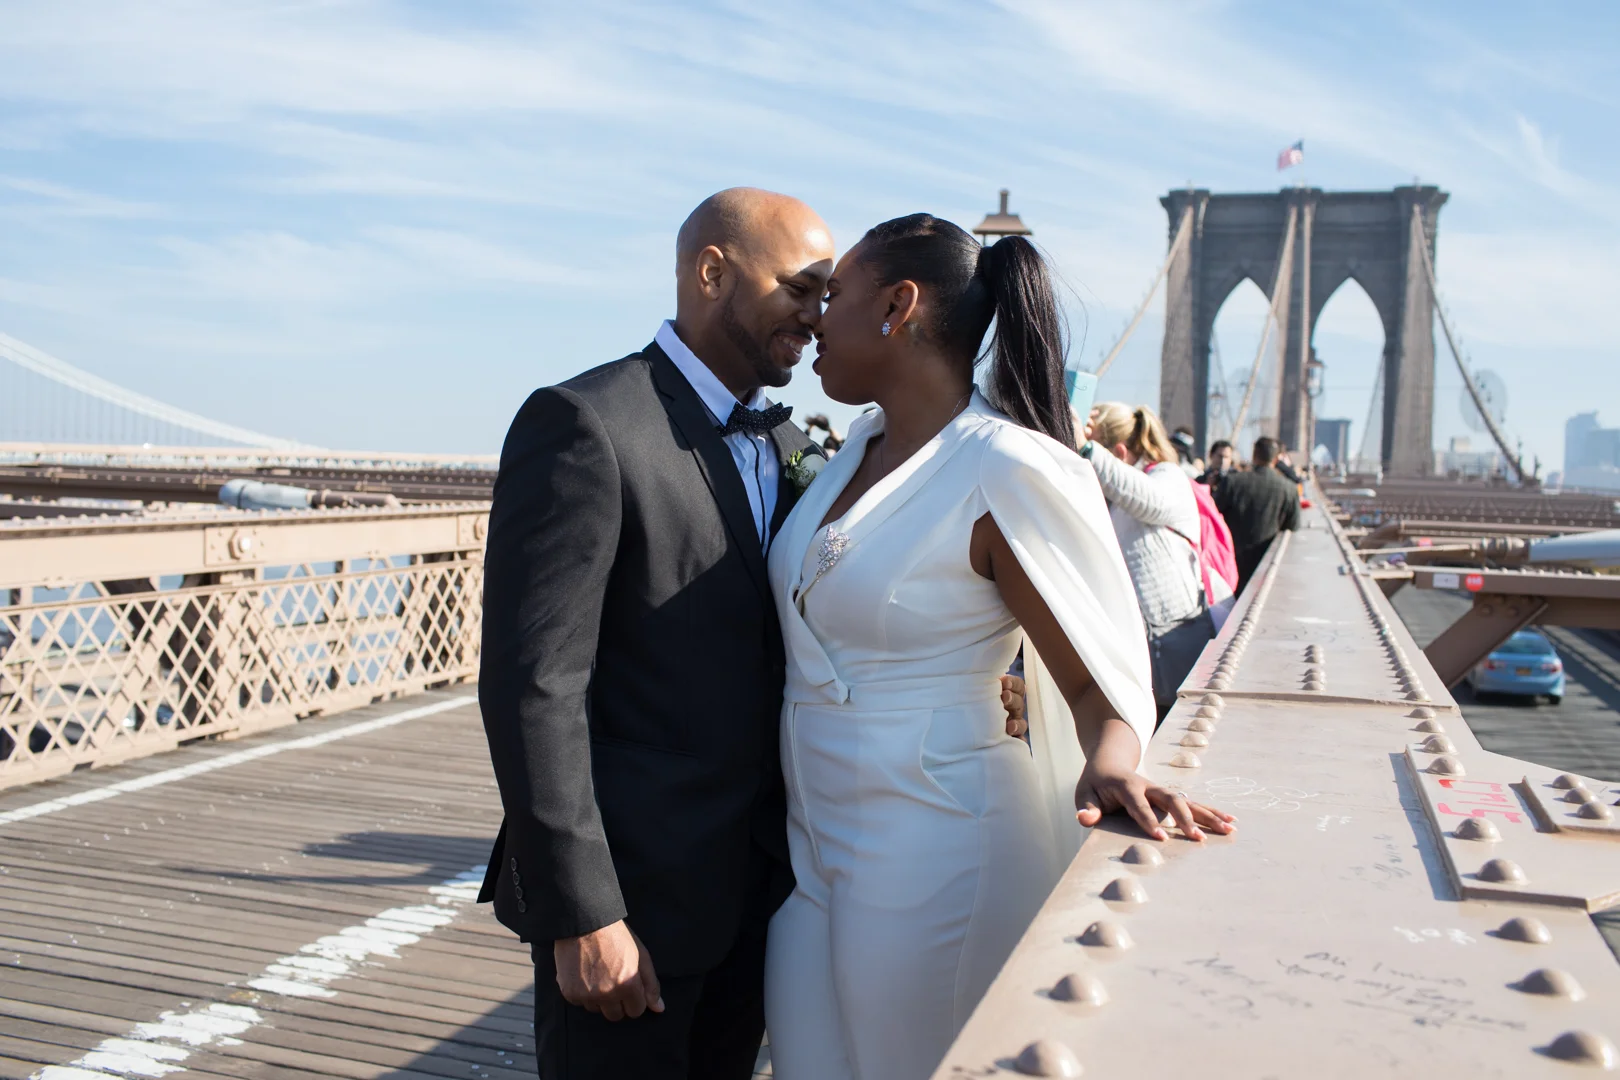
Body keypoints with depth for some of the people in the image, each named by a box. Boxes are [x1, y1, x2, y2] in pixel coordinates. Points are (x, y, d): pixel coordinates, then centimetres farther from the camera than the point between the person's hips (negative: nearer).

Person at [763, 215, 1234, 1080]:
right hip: (811, 843, 8)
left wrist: (1108, 775, -36)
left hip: (929, 858, -7)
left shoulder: (1011, 471, -19)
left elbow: (1103, 681, -15)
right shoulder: (864, 445, 6)